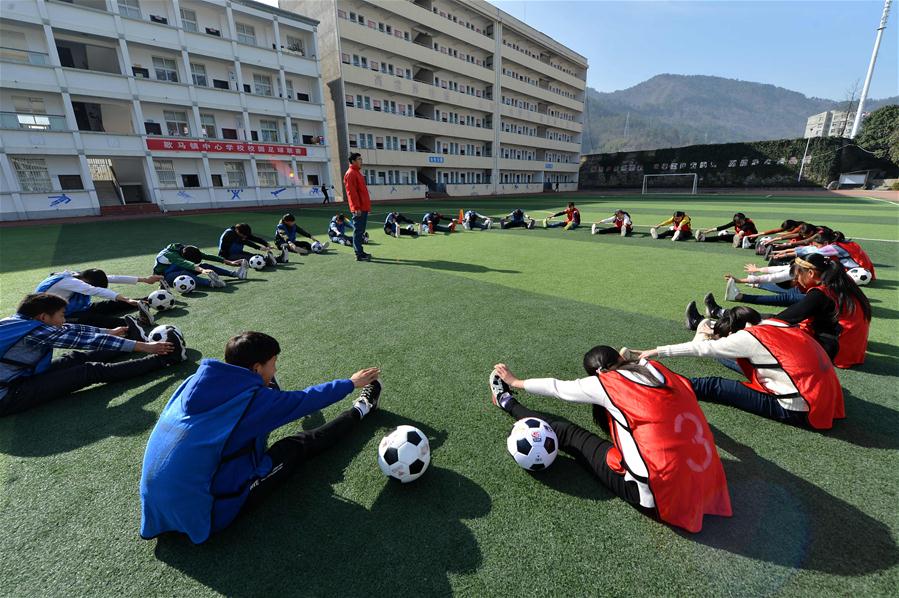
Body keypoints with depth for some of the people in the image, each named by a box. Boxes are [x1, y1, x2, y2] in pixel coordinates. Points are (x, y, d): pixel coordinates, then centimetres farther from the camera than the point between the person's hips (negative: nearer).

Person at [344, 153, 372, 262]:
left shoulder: (357, 172, 20)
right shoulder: (351, 173, -10)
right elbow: (351, 192, -18)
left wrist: (366, 206, 20)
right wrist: (356, 207, -22)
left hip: (363, 207, 10)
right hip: (359, 209, -10)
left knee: (360, 231, 13)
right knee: (358, 230, -7)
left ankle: (360, 251, 20)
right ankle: (359, 255, -5)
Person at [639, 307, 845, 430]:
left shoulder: (750, 337, -15)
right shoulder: (775, 324, 3)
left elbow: (703, 348, -10)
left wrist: (658, 351, -5)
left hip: (799, 412, -8)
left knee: (715, 387, -3)